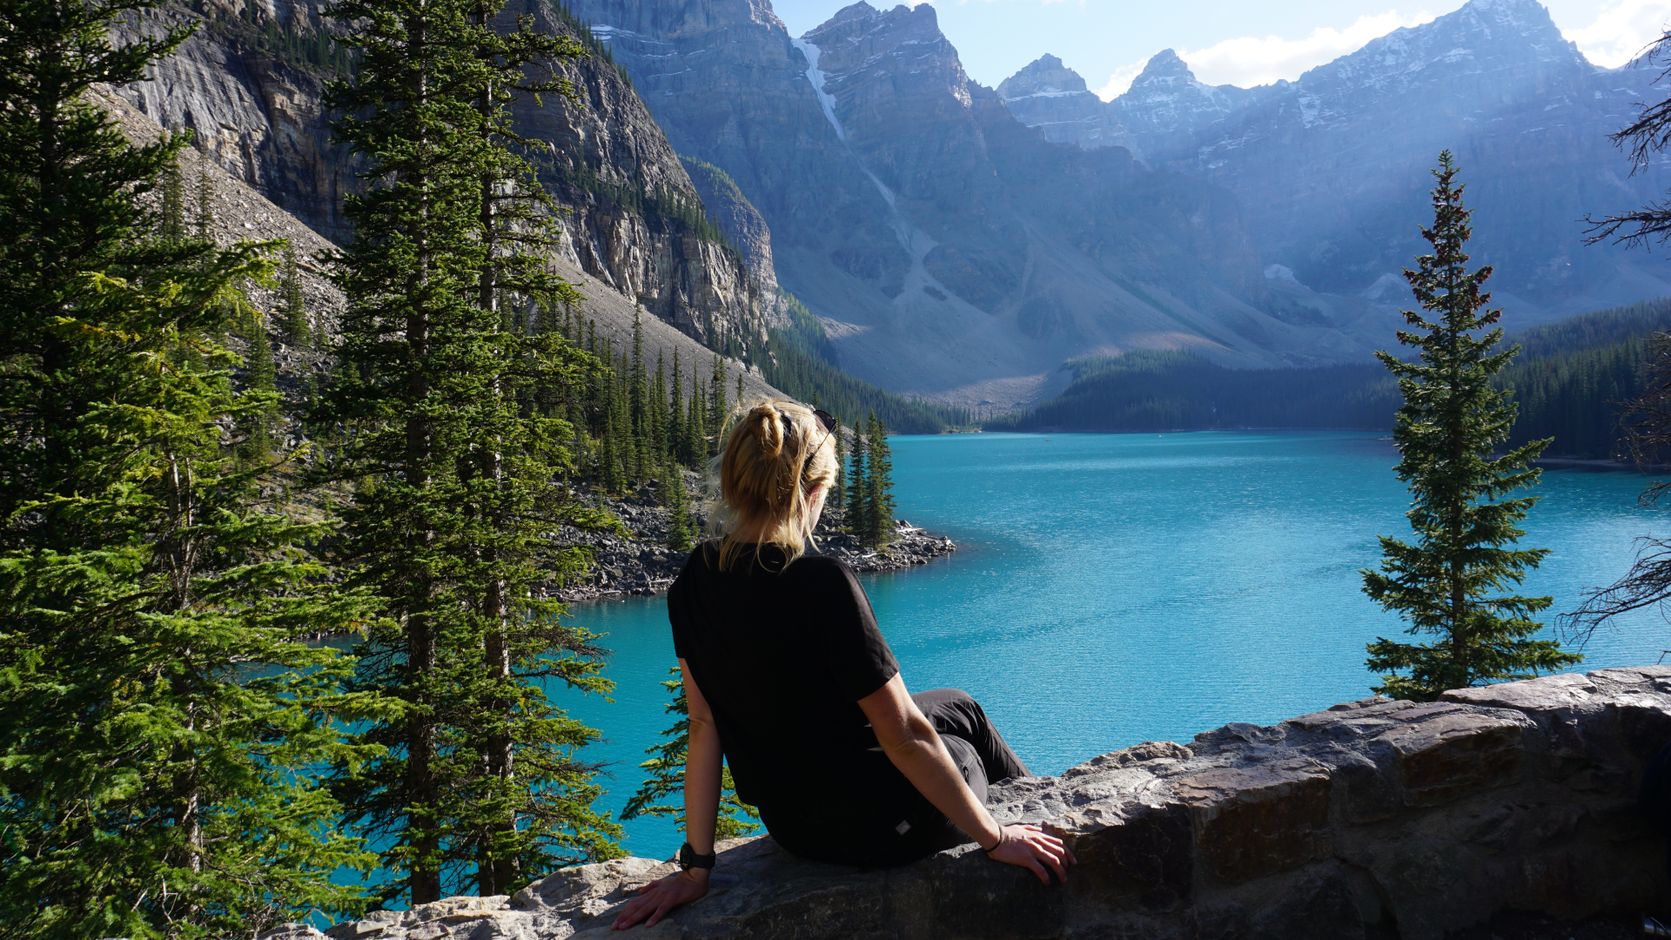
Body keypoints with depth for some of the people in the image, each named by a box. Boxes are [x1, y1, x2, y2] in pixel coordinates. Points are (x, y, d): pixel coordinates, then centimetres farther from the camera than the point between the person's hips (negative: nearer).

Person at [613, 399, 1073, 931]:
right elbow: (904, 736, -24)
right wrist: (994, 839, -11)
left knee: (957, 705, 30)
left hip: (791, 824, 6)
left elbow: (704, 726, -3)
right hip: (875, 827, -6)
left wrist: (697, 866, 4)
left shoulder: (694, 583, -9)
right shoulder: (821, 585, -30)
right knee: (962, 747, 28)